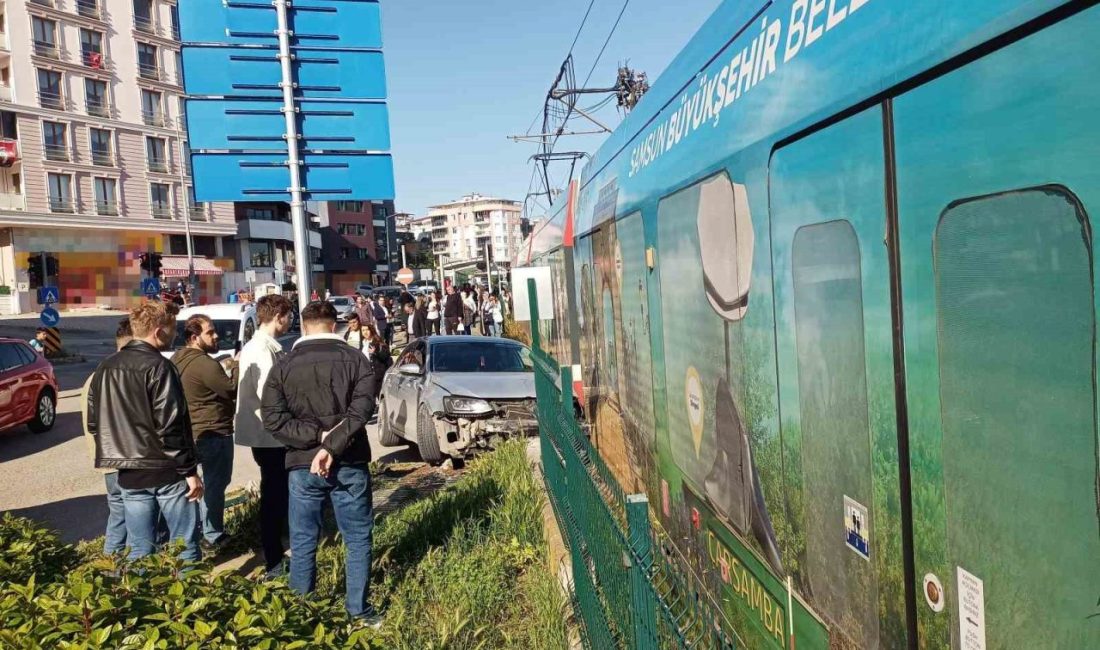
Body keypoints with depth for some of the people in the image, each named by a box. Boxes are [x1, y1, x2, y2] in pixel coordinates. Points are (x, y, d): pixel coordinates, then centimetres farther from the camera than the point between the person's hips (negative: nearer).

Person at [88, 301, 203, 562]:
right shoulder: (158, 366, -15)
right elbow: (170, 427, -18)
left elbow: (94, 422, 13)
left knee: (139, 550, 12)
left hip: (129, 473, 7)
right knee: (185, 543, 5)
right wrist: (190, 470, -13)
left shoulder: (106, 367, 8)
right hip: (167, 471, -6)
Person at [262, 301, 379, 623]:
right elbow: (361, 409, -16)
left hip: (303, 465, 1)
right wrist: (331, 446, -18)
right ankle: (358, 611, 15)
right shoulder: (356, 359, -2)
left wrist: (316, 436, -10)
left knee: (303, 542, 14)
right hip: (349, 463, -1)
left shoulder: (283, 366, 2)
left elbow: (273, 419, -8)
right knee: (357, 539, 10)